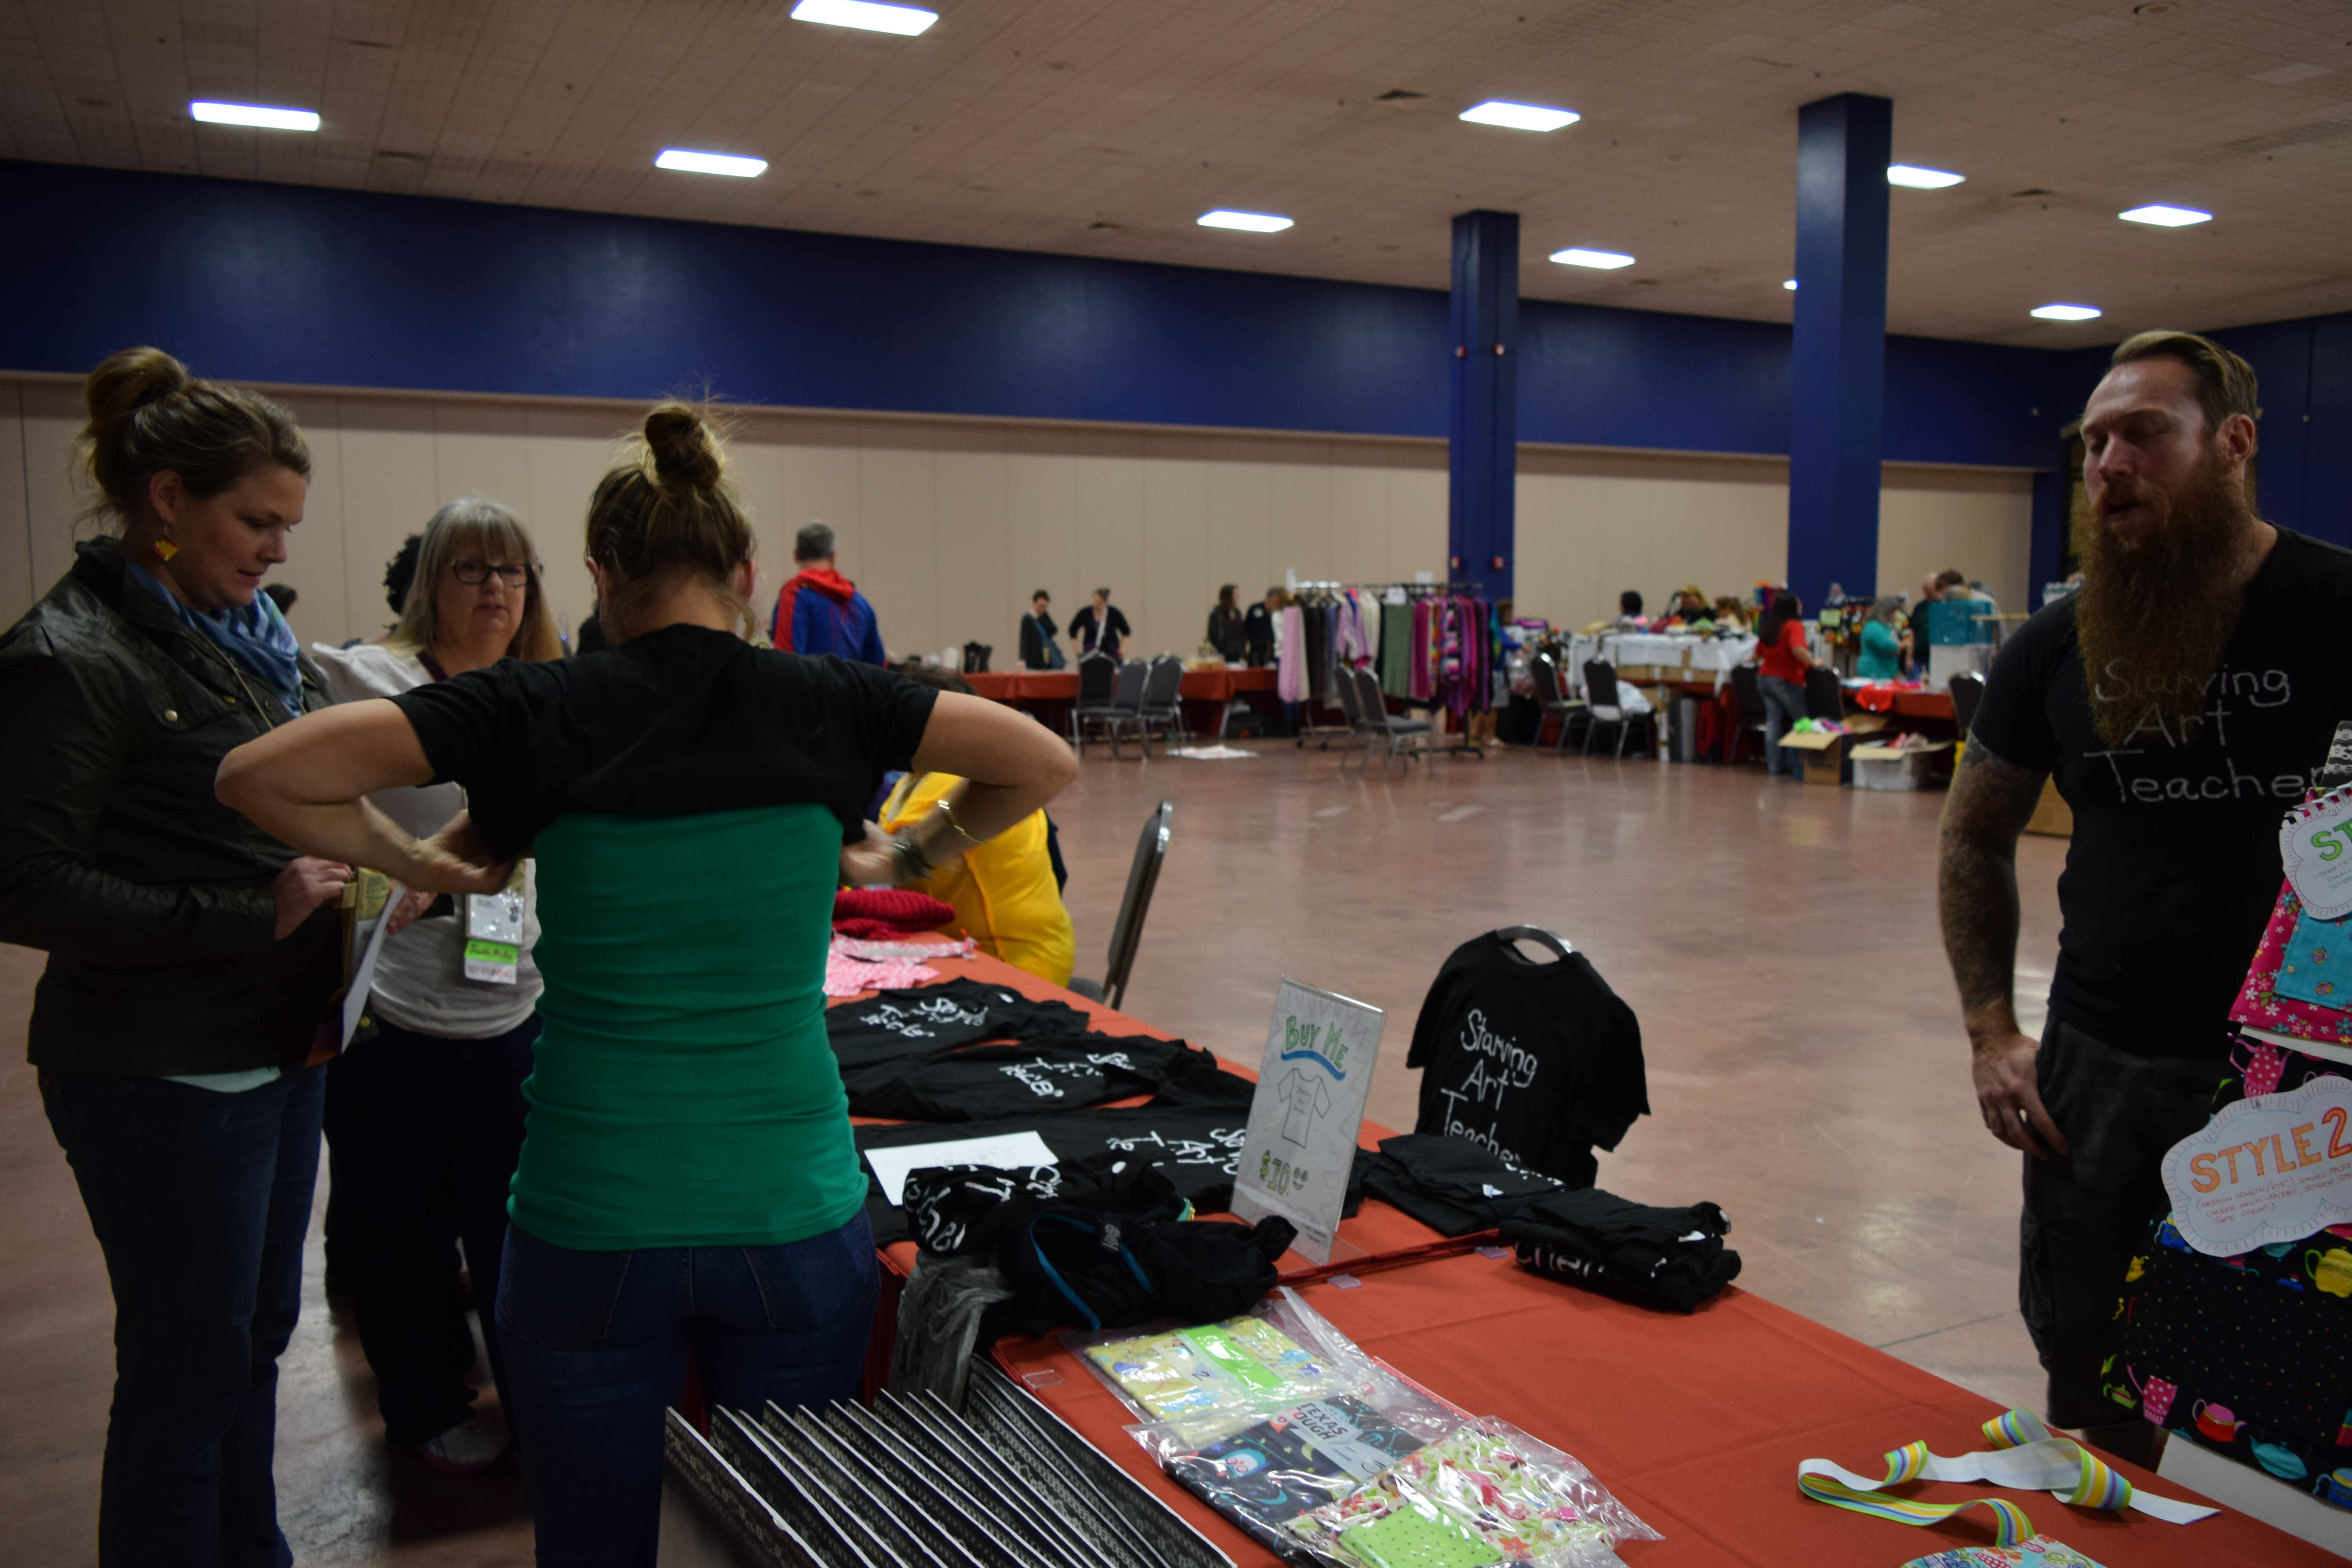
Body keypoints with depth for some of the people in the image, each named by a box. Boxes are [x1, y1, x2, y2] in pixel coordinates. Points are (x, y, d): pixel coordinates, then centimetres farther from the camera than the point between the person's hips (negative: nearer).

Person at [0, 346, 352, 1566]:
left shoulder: (243, 634, 9)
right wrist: (252, 916, -23)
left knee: (258, 1329, 20)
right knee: (191, 1363, 6)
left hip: (276, 1044, 8)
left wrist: (354, 872, 3)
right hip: (164, 1073, -8)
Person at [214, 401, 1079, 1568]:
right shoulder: (824, 702, -3)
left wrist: (412, 862, 6)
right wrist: (912, 857, 13)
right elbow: (1046, 763, 5)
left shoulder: (540, 711, -6)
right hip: (794, 1212, 1)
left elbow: (259, 776, -7)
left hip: (589, 1222, 0)